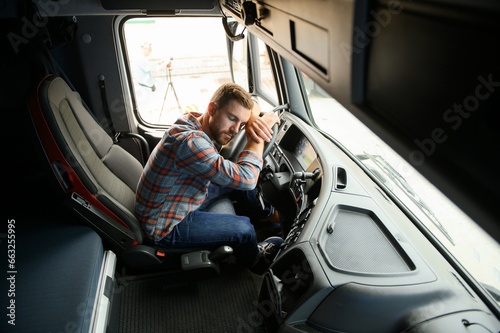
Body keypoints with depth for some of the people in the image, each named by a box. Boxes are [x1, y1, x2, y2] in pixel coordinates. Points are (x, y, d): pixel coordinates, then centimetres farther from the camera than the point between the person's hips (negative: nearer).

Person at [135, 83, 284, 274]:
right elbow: (246, 178, -35)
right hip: (165, 226, -9)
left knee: (237, 182, 9)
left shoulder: (202, 122, -8)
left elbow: (249, 105, 4)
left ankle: (267, 212, 36)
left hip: (183, 199, 9)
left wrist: (253, 119, -19)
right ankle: (255, 263, 20)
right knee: (244, 228, -13)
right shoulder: (189, 141, -36)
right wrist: (260, 136, -25)